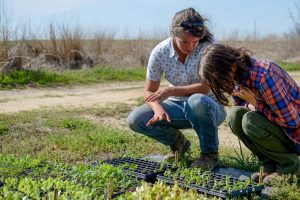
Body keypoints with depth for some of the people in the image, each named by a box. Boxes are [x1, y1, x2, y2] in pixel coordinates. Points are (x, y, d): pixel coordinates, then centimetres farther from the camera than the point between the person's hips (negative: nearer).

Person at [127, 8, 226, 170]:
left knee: (197, 101, -40)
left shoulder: (207, 47, -19)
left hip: (208, 107, -3)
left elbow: (207, 87, -25)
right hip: (178, 106, 4)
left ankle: (210, 153, -13)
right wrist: (158, 109, -29)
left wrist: (171, 91, -32)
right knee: (135, 120, -17)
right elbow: (150, 92, -8)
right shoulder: (160, 52, -11)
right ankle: (177, 142, 10)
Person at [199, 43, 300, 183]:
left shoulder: (263, 76, -30)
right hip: (276, 123, 8)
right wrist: (250, 105, -12)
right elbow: (251, 104, 12)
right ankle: (270, 167, -1)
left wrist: (256, 105, -21)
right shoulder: (238, 76, -4)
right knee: (235, 115, -10)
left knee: (250, 121, -27)